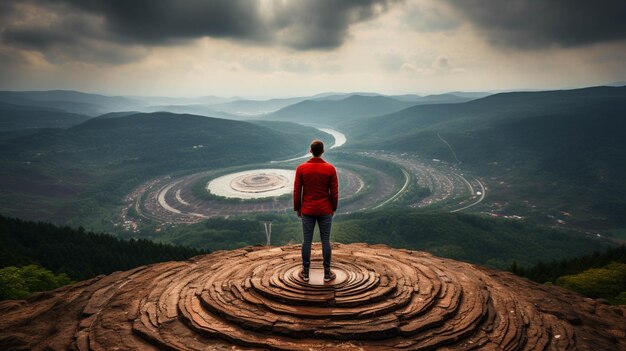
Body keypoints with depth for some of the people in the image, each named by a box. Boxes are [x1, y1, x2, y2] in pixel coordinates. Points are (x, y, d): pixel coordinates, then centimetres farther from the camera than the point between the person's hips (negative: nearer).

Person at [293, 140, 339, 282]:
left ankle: (305, 272, 18)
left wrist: (297, 208, 10)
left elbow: (297, 191, -3)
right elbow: (334, 192, -3)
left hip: (307, 211, 0)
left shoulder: (301, 168, -7)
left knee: (306, 241, 9)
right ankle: (327, 273, 15)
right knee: (326, 241, 8)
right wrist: (333, 208, 11)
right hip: (325, 211, 0)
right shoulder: (330, 168, -7)